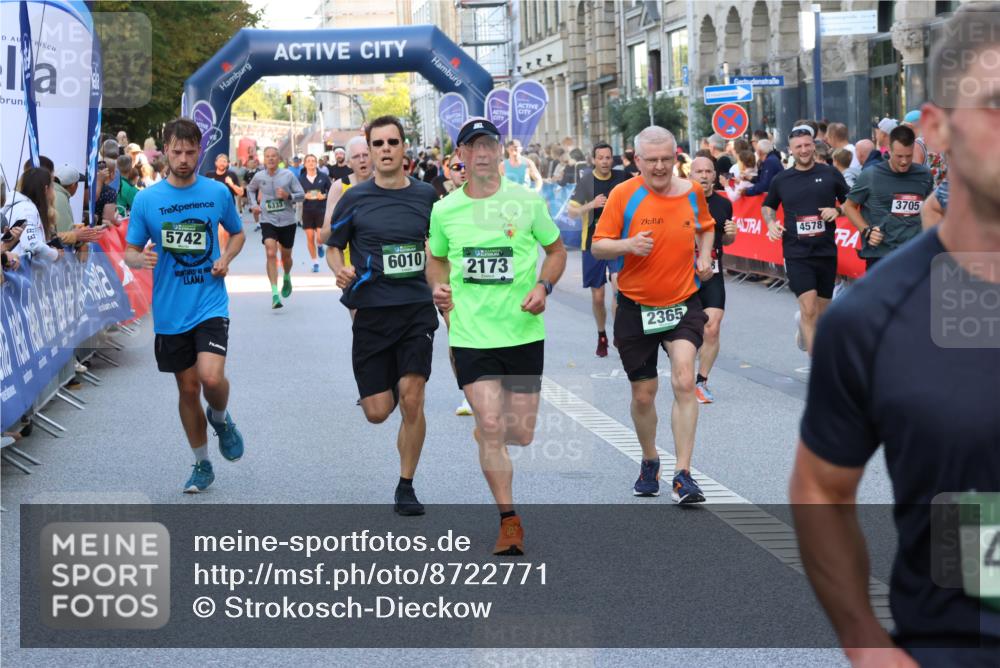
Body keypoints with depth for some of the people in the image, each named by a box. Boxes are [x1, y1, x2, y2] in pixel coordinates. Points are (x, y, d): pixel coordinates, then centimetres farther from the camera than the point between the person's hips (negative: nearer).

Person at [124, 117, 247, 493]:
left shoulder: (218, 193, -1)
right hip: (169, 311, 1)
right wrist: (141, 258, -21)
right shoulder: (146, 199, -3)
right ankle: (202, 465, 27)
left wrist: (226, 258, -4)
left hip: (210, 303, -1)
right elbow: (130, 253, 3)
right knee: (188, 388, 10)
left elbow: (237, 233, 16)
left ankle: (220, 419, 14)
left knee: (211, 377, -21)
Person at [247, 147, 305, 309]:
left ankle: (287, 278, 49)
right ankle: (275, 293, -21)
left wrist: (288, 196, -19)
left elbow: (301, 195, -1)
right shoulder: (259, 177, -1)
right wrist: (254, 204, 6)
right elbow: (250, 189, 20)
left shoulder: (288, 175, -5)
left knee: (286, 255, 14)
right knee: (271, 254, -19)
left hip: (287, 221, 1)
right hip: (268, 221, -1)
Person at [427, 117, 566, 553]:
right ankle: (509, 521, 1)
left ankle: (481, 433, 41)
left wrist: (543, 286, -9)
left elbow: (556, 249, 9)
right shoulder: (444, 210, 2)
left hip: (523, 332, 0)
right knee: (491, 425, -11)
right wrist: (439, 287, -2)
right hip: (470, 334, 0)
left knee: (521, 435, 4)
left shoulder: (527, 201, -2)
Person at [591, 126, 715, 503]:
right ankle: (650, 463, 35)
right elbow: (598, 246, -6)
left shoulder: (692, 191, 1)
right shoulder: (624, 194, -7)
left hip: (683, 303, 1)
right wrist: (628, 245, -25)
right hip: (636, 306, 0)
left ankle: (683, 475, -16)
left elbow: (706, 226, 22)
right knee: (643, 394, 8)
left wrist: (705, 256, 4)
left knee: (684, 381, -19)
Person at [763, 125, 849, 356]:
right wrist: (771, 223, 1)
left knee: (822, 312, 11)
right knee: (809, 309, -14)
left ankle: (804, 330, 46)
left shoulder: (830, 174, 3)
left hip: (826, 251, 2)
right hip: (797, 253, -2)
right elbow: (767, 206, 21)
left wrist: (837, 210, -8)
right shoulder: (781, 180, 5)